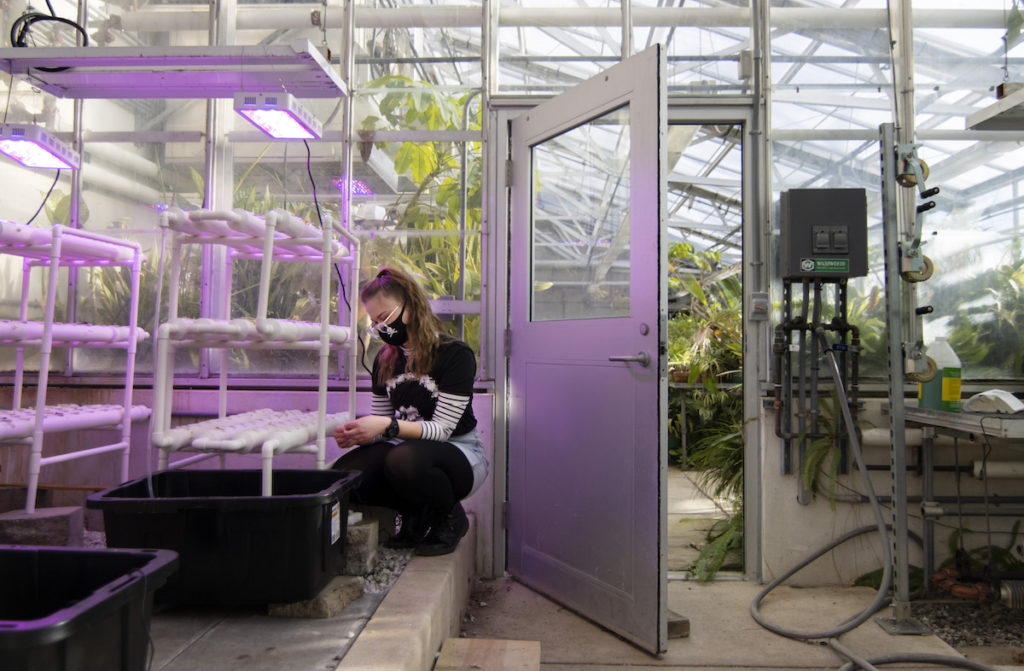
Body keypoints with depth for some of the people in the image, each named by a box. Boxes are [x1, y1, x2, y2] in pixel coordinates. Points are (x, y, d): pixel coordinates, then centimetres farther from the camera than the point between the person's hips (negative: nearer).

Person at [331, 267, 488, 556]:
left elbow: (442, 429, -20)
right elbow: (379, 421, 8)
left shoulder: (455, 354, -14)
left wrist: (388, 427, -33)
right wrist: (355, 432, -15)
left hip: (459, 453, -6)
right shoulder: (385, 361, 7)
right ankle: (416, 512, 3)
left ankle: (450, 516, -7)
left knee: (403, 460, -39)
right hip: (407, 448, 6)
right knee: (343, 474, -22)